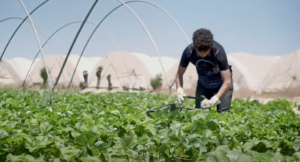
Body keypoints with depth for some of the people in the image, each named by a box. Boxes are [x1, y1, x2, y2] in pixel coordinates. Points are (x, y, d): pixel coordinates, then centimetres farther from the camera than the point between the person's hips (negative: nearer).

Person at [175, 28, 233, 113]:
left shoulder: (219, 51, -33)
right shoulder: (189, 51, -27)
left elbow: (227, 82, -31)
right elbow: (179, 74, -11)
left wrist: (213, 101, -41)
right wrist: (179, 89, -31)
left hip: (221, 82, -3)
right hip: (203, 82, 3)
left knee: (223, 112, -14)